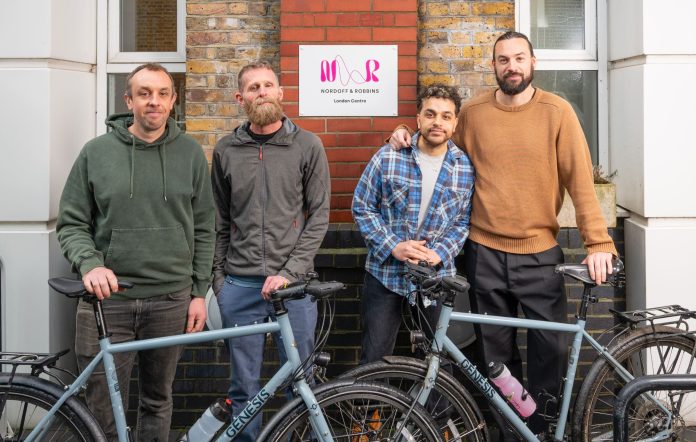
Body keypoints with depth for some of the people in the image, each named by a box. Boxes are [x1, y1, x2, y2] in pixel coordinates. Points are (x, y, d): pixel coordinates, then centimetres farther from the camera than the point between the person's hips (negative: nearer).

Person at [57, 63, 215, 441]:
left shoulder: (190, 153, 3)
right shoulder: (96, 152, 1)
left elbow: (203, 229, 6)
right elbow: (71, 224, 2)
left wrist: (199, 292, 3)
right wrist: (90, 264, -17)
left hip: (171, 299, 1)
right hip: (107, 298, -1)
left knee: (157, 401, 15)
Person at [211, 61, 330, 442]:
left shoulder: (308, 146, 0)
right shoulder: (226, 150, 7)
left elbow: (319, 216, -3)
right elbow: (221, 221, 13)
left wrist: (289, 273, -11)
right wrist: (218, 274, 8)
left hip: (293, 283, -2)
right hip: (239, 285, 2)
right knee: (244, 387, 10)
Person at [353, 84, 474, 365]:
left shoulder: (466, 168, 0)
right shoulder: (388, 158, -5)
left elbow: (465, 221, 4)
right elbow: (362, 207, -2)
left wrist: (440, 253, -12)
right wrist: (393, 246, -13)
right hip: (385, 272, -1)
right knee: (374, 359, 3)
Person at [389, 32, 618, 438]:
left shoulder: (556, 111, -4)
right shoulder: (472, 113, 2)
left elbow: (580, 179, -7)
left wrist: (599, 242, -13)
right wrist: (412, 141, 2)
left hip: (540, 253, -1)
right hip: (485, 252, 2)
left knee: (550, 350, 5)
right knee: (497, 352, 12)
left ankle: (544, 428, 26)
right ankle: (511, 428, 29)